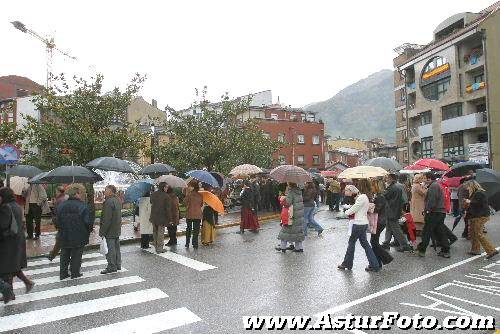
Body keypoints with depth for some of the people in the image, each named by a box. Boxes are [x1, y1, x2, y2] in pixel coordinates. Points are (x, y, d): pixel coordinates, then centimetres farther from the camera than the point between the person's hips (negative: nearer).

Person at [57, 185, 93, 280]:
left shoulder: (61, 205, 0)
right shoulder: (82, 206, -16)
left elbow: (58, 222, 5)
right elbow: (87, 222, -16)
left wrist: (62, 231, 17)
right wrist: (90, 229, 3)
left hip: (64, 236, 5)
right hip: (78, 237, -4)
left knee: (64, 255, 17)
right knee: (76, 256, 9)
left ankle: (63, 273, 24)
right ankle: (75, 273, 17)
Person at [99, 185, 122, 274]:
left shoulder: (109, 202, -20)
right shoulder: (117, 200, 10)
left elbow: (107, 219, -22)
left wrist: (102, 232, -17)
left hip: (110, 230, -10)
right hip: (117, 230, 10)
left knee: (110, 248, -1)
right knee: (116, 247, 16)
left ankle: (112, 267, 5)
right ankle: (118, 265, 25)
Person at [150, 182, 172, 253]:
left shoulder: (153, 194, 5)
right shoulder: (166, 196, -15)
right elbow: (167, 209, -15)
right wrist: (168, 219, -10)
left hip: (154, 217, 6)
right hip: (162, 217, -6)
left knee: (155, 232, 18)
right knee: (161, 233, 2)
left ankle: (155, 246, 29)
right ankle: (159, 248, 6)